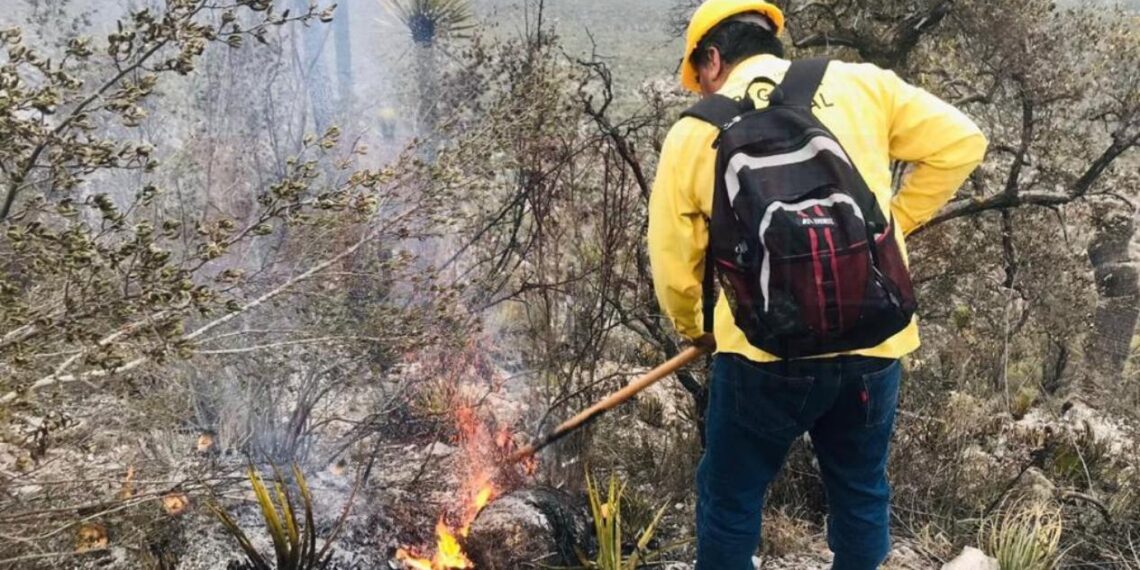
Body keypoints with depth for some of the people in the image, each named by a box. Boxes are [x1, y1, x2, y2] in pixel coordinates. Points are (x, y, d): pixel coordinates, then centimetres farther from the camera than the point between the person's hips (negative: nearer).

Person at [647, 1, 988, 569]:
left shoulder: (693, 132, 5)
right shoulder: (860, 84, 7)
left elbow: (673, 267, 9)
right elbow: (960, 144, 7)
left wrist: (696, 331, 28)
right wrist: (887, 223, 15)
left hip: (765, 351, -2)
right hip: (874, 344, 2)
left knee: (730, 500, 15)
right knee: (861, 493, 21)